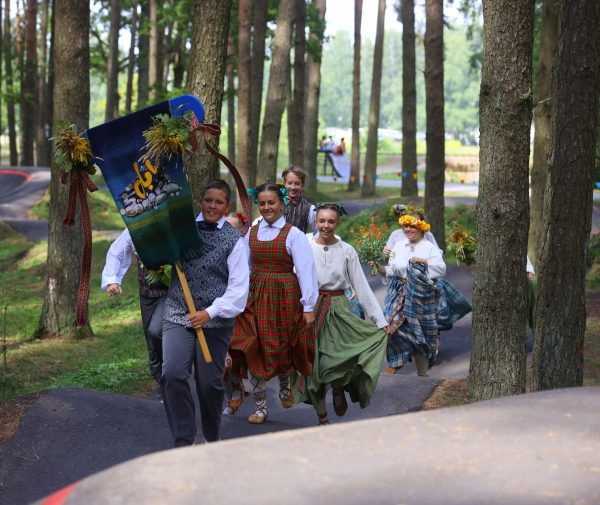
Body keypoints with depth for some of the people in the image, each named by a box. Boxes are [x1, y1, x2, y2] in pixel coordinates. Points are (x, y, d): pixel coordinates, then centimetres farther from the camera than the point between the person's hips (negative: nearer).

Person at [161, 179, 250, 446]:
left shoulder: (234, 240, 1)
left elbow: (238, 288, -6)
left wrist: (210, 313, -15)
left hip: (215, 321, -2)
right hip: (178, 314, 2)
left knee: (209, 383, 5)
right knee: (172, 375, -16)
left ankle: (213, 438, 29)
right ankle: (183, 441, -9)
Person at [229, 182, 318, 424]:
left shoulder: (293, 234, -5)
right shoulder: (251, 233, 8)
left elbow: (305, 270, -9)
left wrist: (308, 306, -13)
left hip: (286, 296, -3)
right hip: (256, 297, 3)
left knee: (283, 347, 7)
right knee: (255, 349, -1)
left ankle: (285, 383, 41)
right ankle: (260, 406, 11)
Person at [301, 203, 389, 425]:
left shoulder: (346, 251, 1)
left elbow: (362, 287, 0)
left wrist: (380, 320, -5)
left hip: (338, 309, 1)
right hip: (311, 309, -1)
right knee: (314, 363, 2)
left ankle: (339, 387, 15)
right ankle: (322, 416, 17)